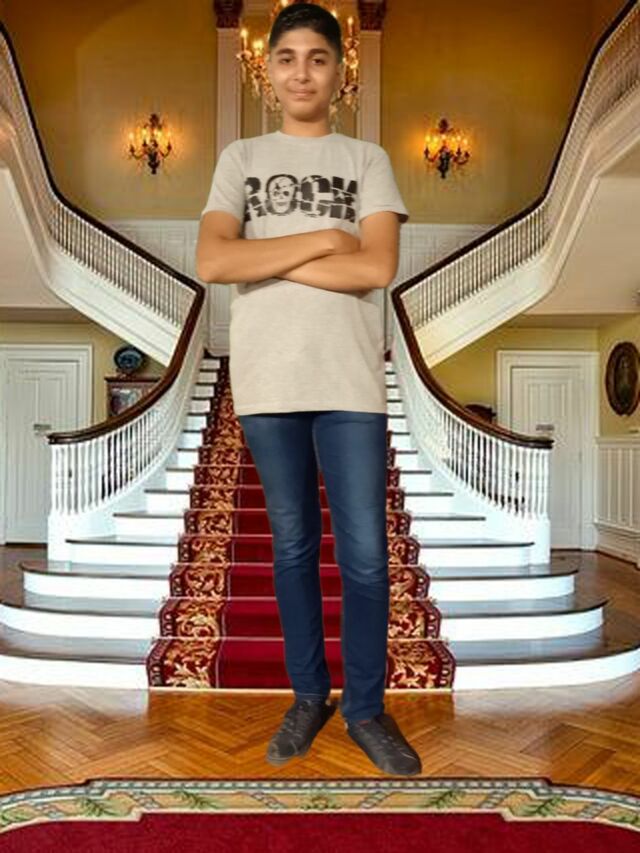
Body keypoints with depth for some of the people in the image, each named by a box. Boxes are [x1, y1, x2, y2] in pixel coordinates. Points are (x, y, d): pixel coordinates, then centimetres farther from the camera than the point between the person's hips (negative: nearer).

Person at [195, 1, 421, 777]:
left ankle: (365, 707, 22)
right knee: (292, 546, 11)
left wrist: (266, 258, -7)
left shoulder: (368, 160, 10)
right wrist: (322, 239, -8)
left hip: (350, 384, 0)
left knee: (365, 554, 1)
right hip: (267, 384, 1)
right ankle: (308, 694, 29)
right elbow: (210, 261, -6)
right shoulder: (240, 158, 11)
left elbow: (378, 267, -8)